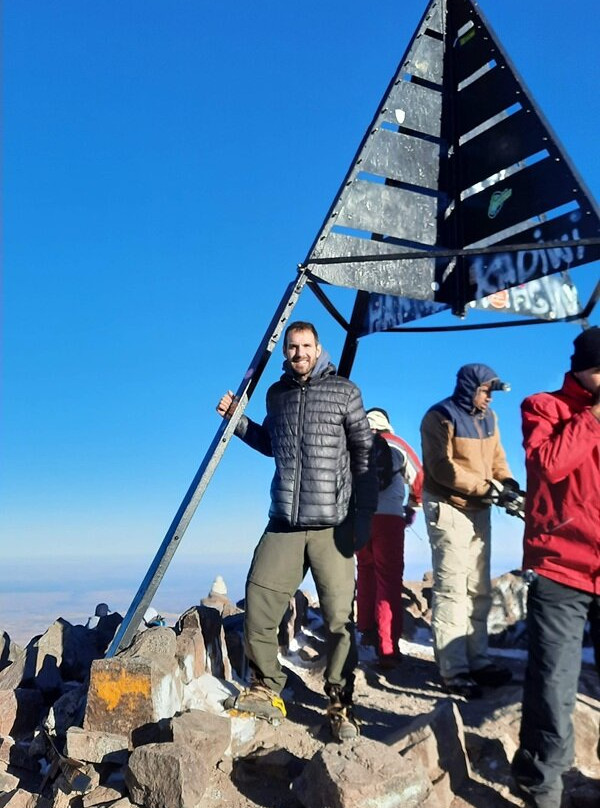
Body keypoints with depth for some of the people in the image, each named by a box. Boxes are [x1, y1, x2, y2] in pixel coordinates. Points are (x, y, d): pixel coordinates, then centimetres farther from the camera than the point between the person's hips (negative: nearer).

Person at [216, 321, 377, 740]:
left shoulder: (344, 391, 1)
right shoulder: (276, 393, 14)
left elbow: (365, 455, 1)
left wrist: (364, 513, -5)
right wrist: (236, 419, 15)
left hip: (332, 525, -4)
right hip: (283, 523, 4)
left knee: (340, 619, -2)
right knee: (258, 610, 0)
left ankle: (341, 705, 16)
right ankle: (265, 690, 20)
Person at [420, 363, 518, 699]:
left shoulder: (488, 417, 11)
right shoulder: (441, 417, -12)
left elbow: (497, 456, 12)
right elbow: (442, 468, -18)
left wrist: (508, 482, -8)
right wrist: (486, 486, -21)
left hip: (479, 509, 8)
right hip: (449, 510, -8)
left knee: (479, 589, 12)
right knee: (451, 590, -6)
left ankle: (478, 660, 23)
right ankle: (454, 671, 1)